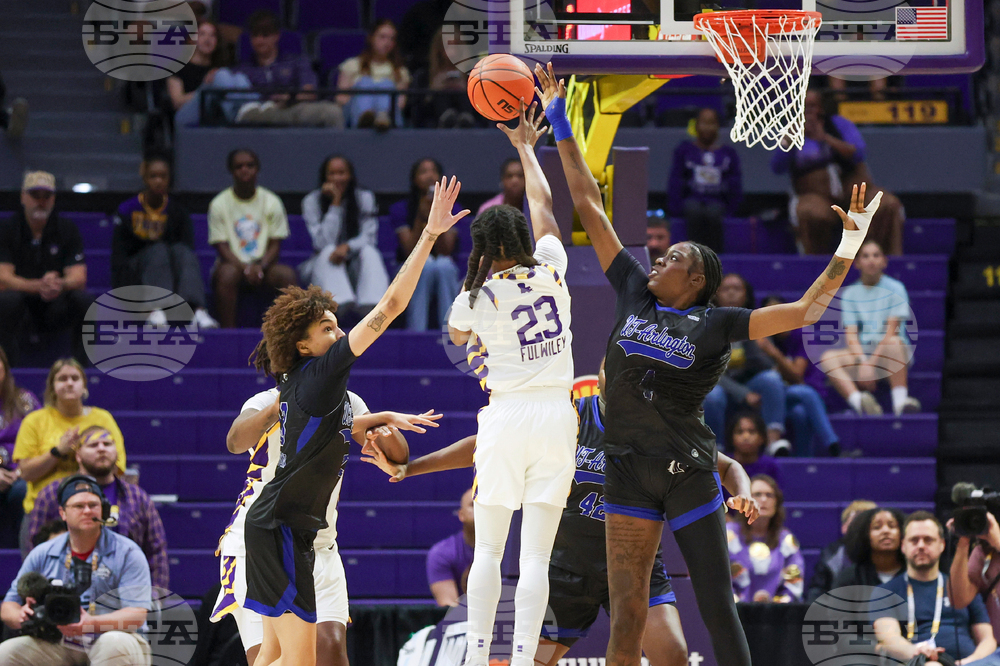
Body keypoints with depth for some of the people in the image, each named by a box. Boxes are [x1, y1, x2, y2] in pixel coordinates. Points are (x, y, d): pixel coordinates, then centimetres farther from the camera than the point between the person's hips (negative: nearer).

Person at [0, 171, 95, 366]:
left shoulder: (67, 229, -1)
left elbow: (79, 277, -10)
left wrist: (60, 284, -36)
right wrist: (38, 286, -36)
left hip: (56, 310, 2)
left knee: (84, 299, -27)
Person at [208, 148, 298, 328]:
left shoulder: (272, 202, 5)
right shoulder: (219, 204, 0)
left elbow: (275, 245, 2)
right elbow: (222, 247, -5)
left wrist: (261, 266, -19)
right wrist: (245, 268, -23)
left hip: (263, 266, 2)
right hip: (233, 264, -2)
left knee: (287, 274, -29)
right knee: (228, 273, -36)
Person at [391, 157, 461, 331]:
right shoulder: (400, 209, -3)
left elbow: (445, 251, -13)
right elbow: (410, 251, -15)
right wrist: (421, 218, -26)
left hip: (446, 273, 1)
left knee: (444, 264, -34)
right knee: (426, 263, -35)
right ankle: (417, 329, -39)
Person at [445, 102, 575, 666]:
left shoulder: (476, 299, -5)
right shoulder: (550, 269, 2)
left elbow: (457, 335, 19)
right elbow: (544, 206, 20)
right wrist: (526, 148, 32)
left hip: (507, 417, -2)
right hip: (557, 415, 2)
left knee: (488, 550, 7)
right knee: (536, 556, -1)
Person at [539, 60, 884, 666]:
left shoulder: (715, 324, -1)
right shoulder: (634, 294, 9)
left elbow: (805, 311, -8)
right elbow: (591, 208, 11)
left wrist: (849, 248, -17)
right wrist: (561, 128, 13)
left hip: (688, 473, -3)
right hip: (629, 471, 3)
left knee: (718, 609, -2)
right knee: (627, 615, 1)